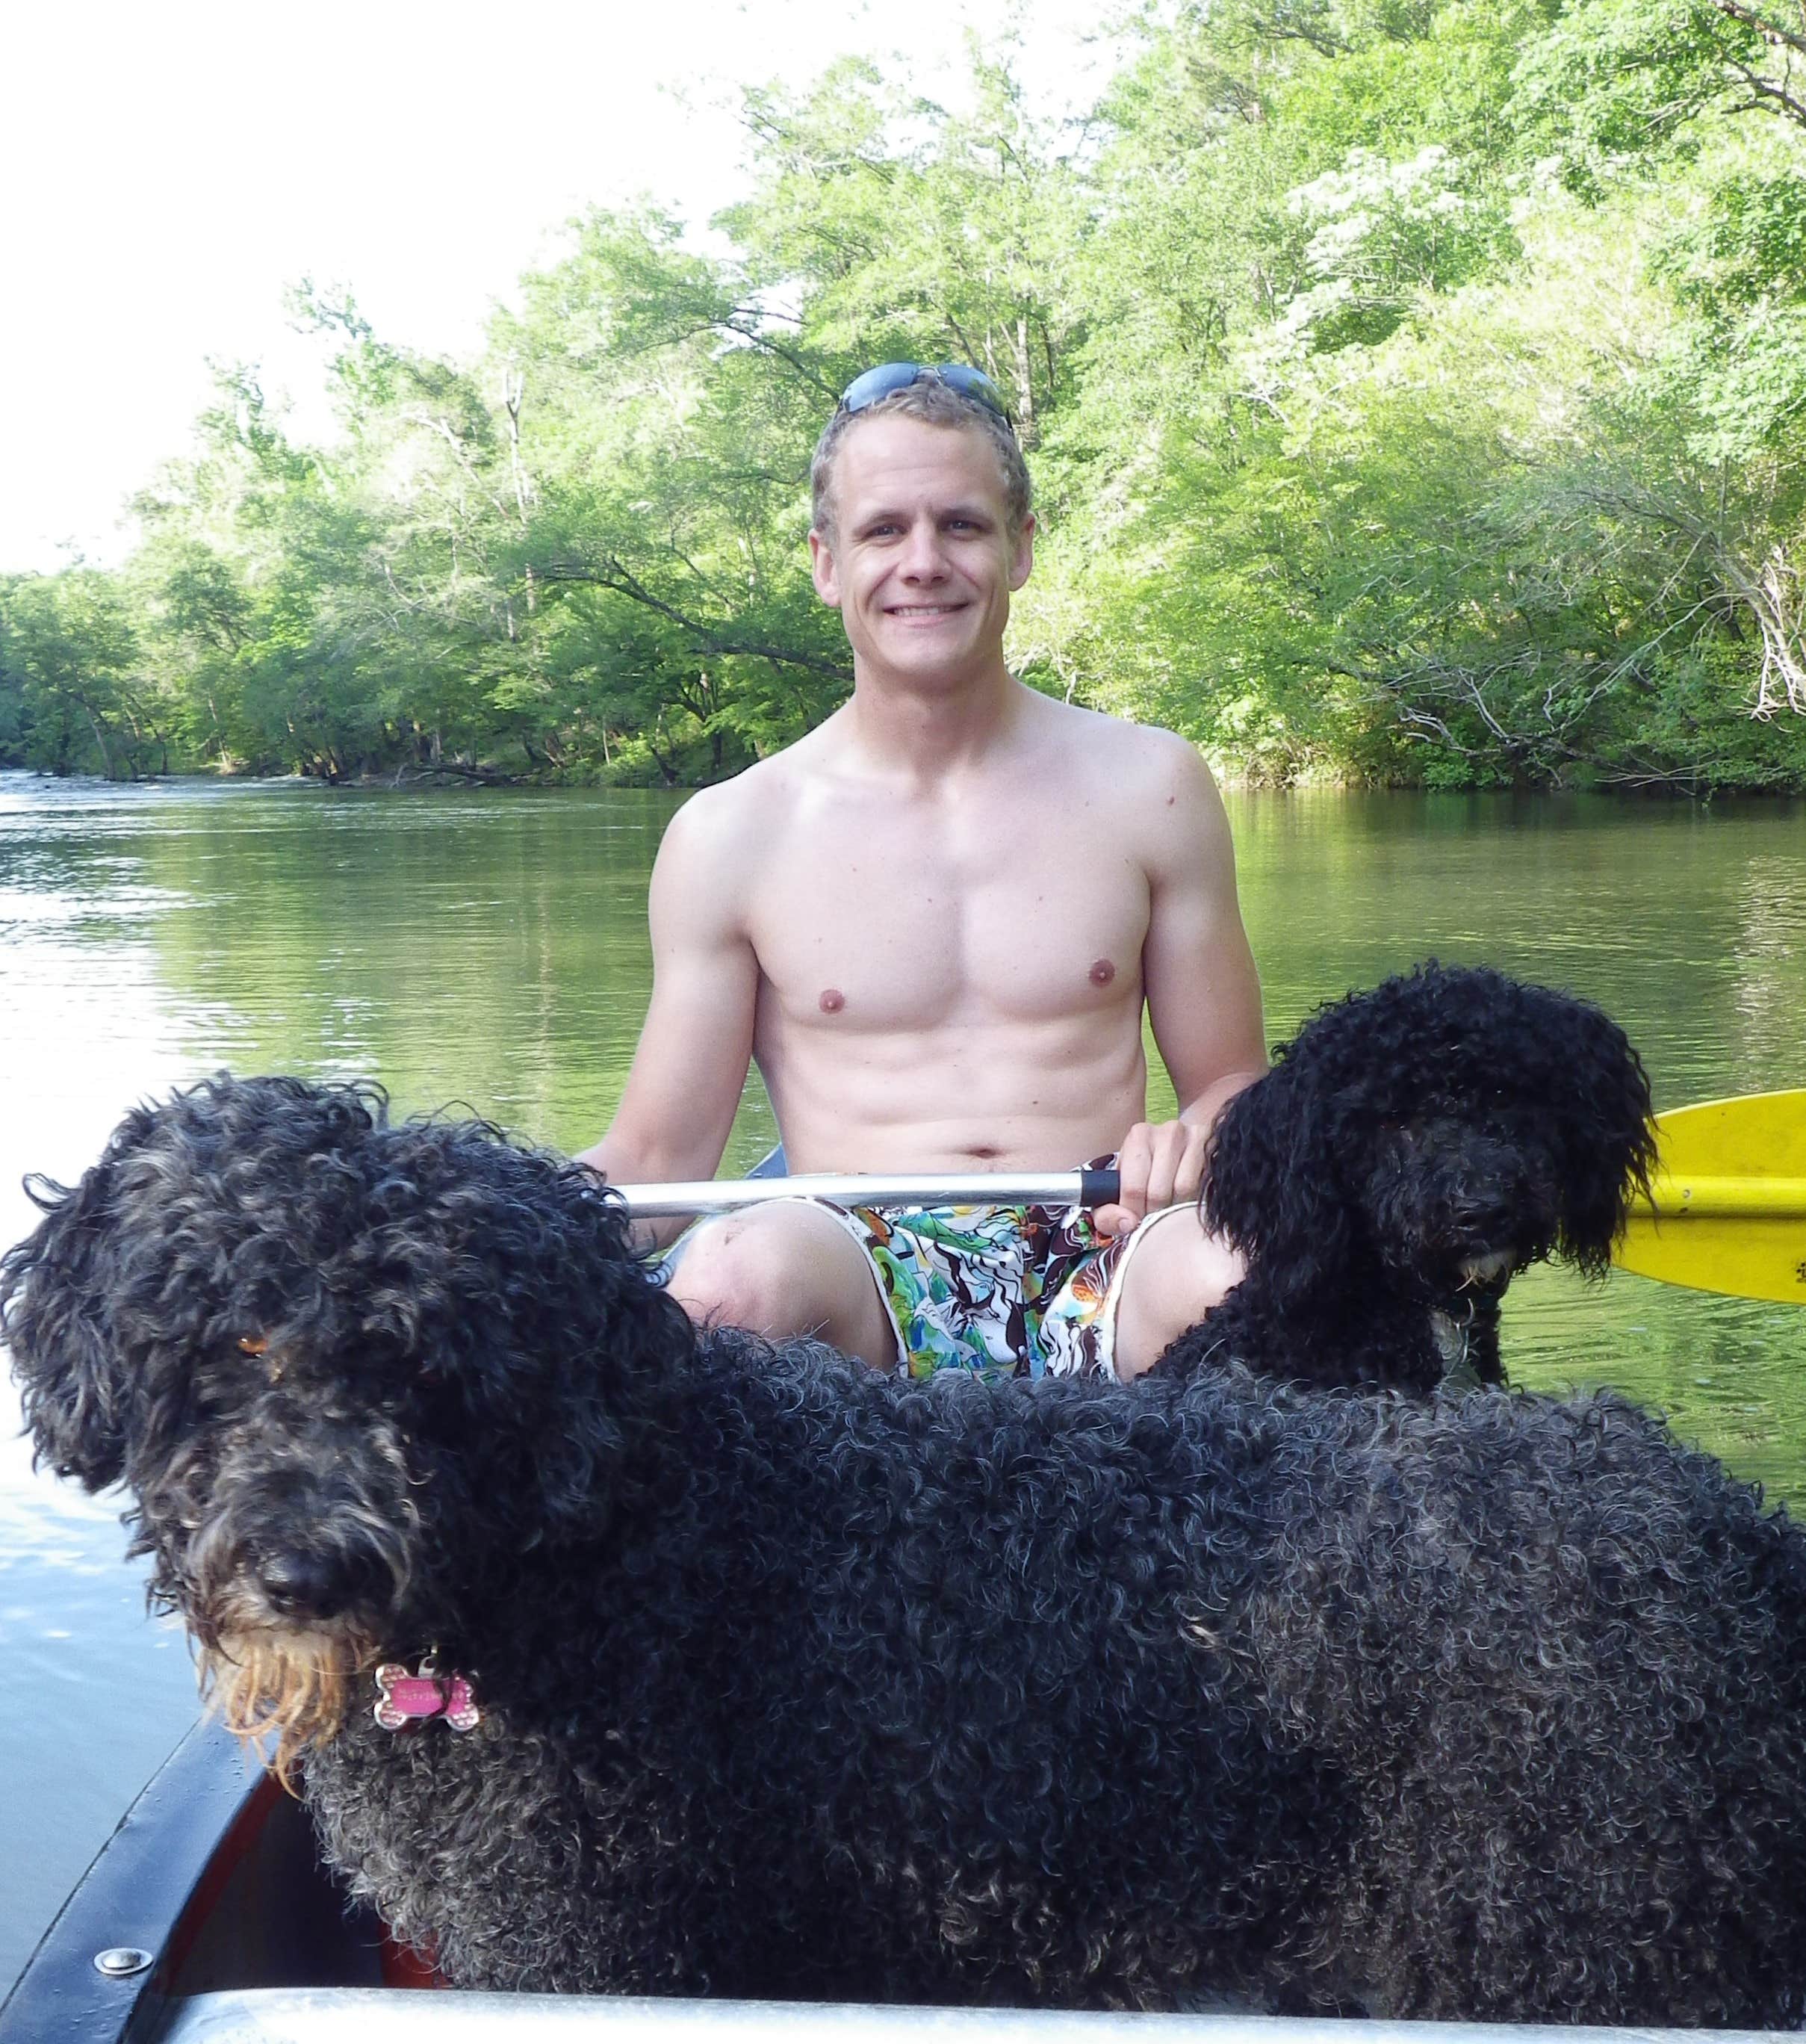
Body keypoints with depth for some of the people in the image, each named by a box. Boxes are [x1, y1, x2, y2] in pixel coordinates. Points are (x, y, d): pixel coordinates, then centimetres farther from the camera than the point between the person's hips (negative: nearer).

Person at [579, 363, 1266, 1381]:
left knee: (1249, 1265, -35)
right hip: (854, 1285, 0)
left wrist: (1194, 1140, -11)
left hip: (1095, 1267, 1)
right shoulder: (731, 834, 6)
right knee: (738, 1269, -37)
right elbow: (654, 1163, 6)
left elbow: (1237, 1086, 13)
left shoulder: (1147, 788, 9)